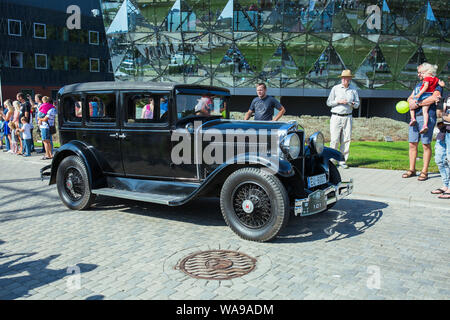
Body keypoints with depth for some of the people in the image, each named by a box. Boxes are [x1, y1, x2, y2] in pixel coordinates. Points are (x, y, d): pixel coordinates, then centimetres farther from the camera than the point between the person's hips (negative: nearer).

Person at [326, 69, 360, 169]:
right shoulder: (335, 88, 4)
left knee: (346, 140, -1)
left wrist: (353, 104, -10)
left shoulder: (354, 89, 10)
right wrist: (339, 101, -11)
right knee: (335, 140, -6)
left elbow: (357, 104, 12)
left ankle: (342, 160, 7)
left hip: (348, 117, 2)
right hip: (336, 117, -2)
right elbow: (328, 102, 4)